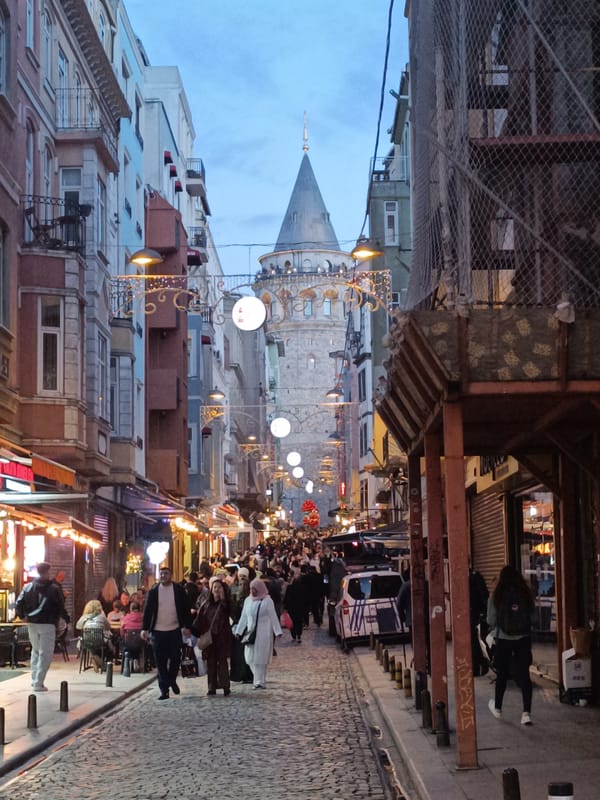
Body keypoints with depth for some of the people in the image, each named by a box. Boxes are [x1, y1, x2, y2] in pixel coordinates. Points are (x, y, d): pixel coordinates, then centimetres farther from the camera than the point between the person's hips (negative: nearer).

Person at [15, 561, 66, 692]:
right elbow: (61, 607, -8)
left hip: (32, 624, 5)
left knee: (35, 650, 22)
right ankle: (38, 683, -4)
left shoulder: (28, 587, 2)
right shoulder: (54, 589, -9)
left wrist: (24, 616, 14)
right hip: (48, 624, -4)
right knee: (45, 653, 1)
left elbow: (19, 604, -2)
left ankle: (34, 679, 21)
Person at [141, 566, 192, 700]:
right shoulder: (153, 591, 3)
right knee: (160, 662, 1)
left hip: (174, 630, 0)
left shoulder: (179, 590, 2)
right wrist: (145, 629, -4)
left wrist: (186, 626, -3)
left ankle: (172, 680, 29)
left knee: (175, 658, 2)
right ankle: (164, 690, 6)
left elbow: (185, 609, 4)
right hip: (157, 632, 0)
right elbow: (147, 610, 3)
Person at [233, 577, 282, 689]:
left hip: (263, 633, -5)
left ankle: (260, 681, 0)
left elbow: (273, 617, -5)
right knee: (250, 657, 3)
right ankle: (259, 679, 19)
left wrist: (278, 632, -10)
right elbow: (243, 617, 14)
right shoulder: (248, 600, 9)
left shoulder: (267, 601, -5)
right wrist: (238, 631, 10)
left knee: (260, 658, -5)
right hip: (250, 632, 5)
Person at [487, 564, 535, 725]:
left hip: (503, 639, -1)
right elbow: (533, 616, 1)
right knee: (524, 674, 3)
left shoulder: (496, 597, -9)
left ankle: (497, 708, 30)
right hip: (523, 638, 1)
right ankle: (526, 712, -6)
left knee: (502, 674, 15)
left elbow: (491, 621, -5)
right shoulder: (526, 595, -4)